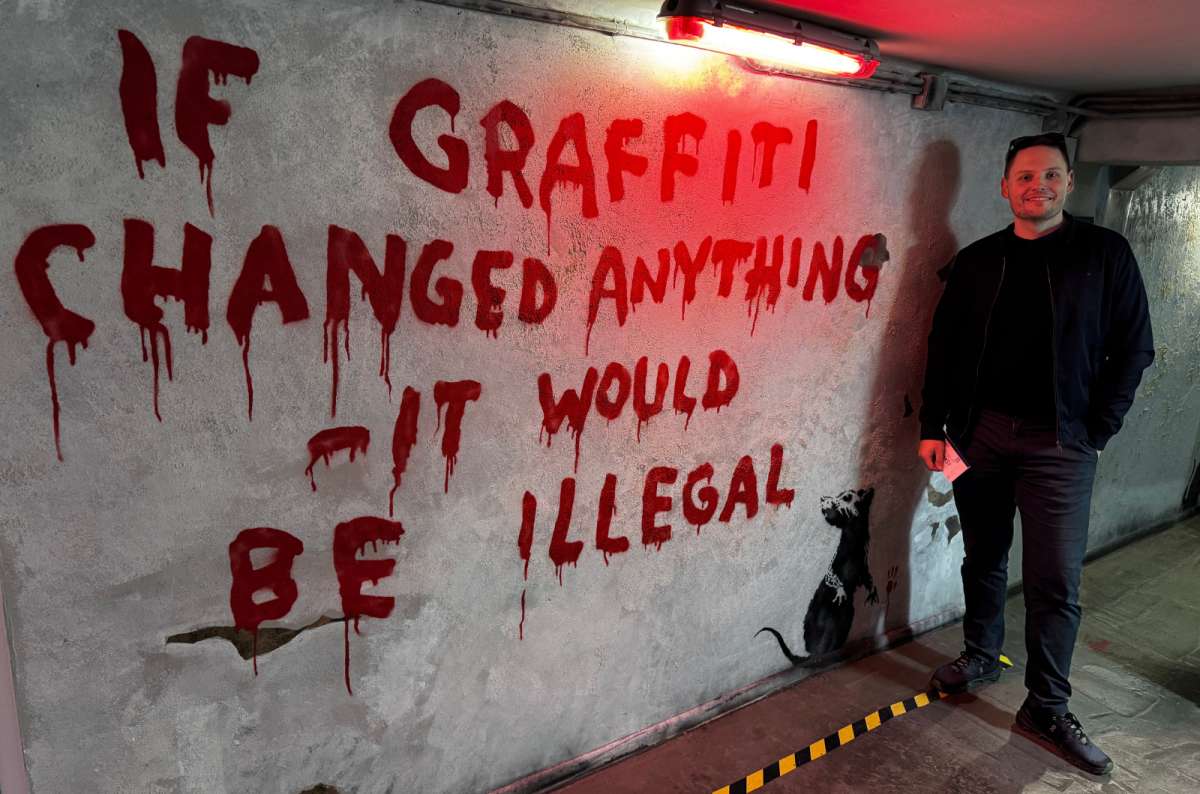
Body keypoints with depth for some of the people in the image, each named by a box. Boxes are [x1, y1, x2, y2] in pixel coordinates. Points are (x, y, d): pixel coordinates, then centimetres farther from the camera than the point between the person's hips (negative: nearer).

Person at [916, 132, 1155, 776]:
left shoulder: (1105, 254, 1)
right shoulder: (976, 260, 7)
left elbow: (1133, 348, 1)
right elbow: (943, 348, 8)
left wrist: (1095, 430, -6)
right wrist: (934, 427, 2)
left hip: (1059, 444, -2)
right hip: (978, 433, 2)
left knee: (1055, 579, 1)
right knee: (984, 558, 14)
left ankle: (1047, 707, 15)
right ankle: (981, 656, 34)